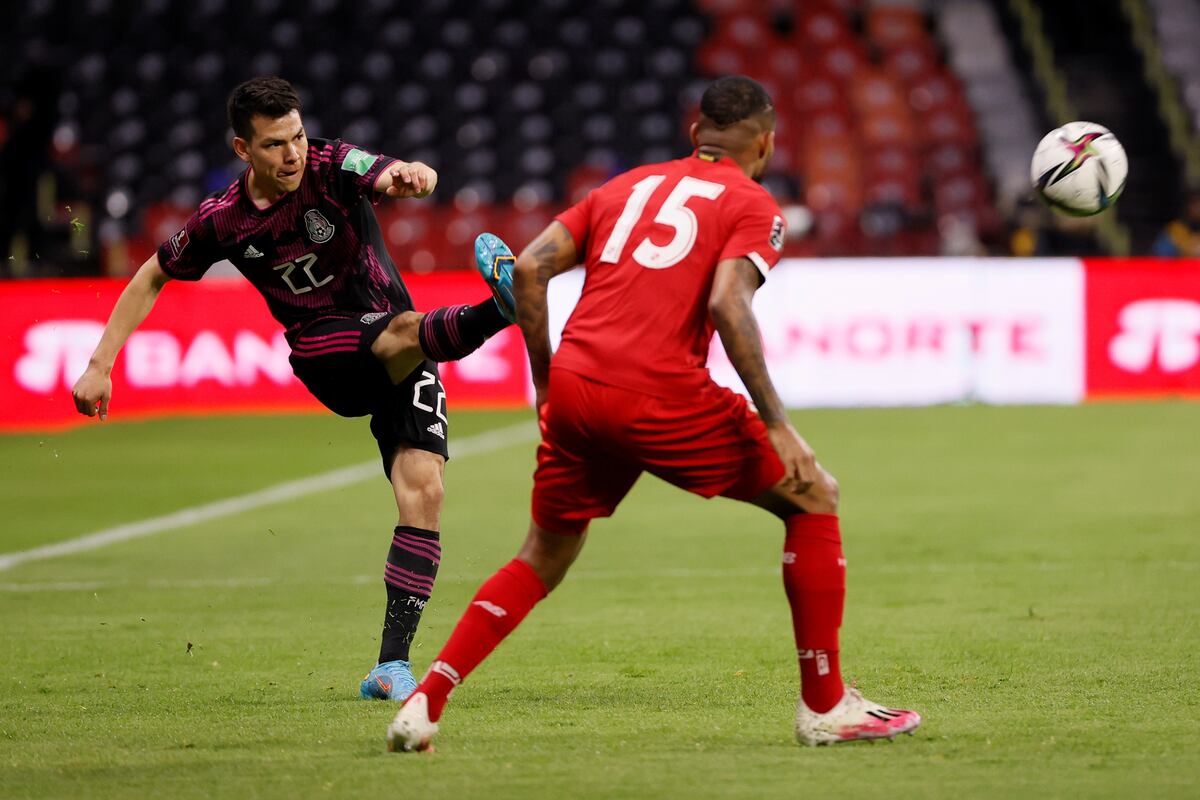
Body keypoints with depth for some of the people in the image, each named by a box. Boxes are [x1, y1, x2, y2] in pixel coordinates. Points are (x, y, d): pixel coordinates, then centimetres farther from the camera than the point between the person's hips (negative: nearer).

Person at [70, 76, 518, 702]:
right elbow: (151, 278, 10)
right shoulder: (222, 221, -6)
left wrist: (409, 176, -55)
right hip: (323, 356, 0)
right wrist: (100, 365, 6)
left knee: (423, 491, -15)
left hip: (402, 357, 0)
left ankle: (392, 664, -15)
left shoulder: (333, 168, -11)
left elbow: (416, 178, -30)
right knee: (404, 333, -32)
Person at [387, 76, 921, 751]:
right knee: (814, 500, 10)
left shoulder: (629, 185, 24)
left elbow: (530, 267, 13)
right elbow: (727, 303, -11)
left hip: (572, 388, 6)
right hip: (660, 394, -6)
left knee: (543, 560, 23)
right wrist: (777, 425, -12)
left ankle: (426, 702, 9)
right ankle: (824, 706, 8)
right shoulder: (753, 206, 7)